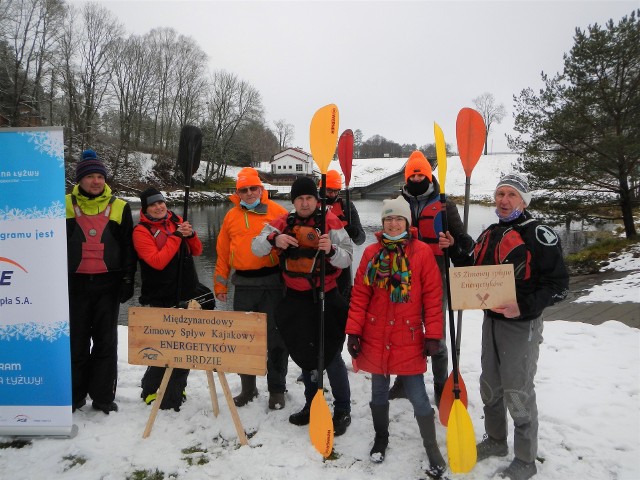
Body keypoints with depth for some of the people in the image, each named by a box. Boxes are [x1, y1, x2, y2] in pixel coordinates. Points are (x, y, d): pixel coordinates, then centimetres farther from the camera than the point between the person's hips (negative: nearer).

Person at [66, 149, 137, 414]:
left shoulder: (119, 207, 5)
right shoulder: (66, 205, 5)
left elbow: (128, 247, 5)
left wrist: (128, 280, 0)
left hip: (107, 283, 0)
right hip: (75, 283, 0)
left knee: (106, 342, 5)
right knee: (76, 341, 8)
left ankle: (103, 397, 15)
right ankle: (74, 395, 21)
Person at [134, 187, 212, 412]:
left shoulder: (176, 221, 8)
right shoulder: (141, 231, -8)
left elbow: (197, 251, 9)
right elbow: (158, 262, -21)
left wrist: (191, 235, -10)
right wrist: (176, 236, -21)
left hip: (188, 296, 6)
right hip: (161, 300, -6)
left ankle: (176, 389, 35)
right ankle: (152, 391, 20)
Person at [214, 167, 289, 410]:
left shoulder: (277, 212, -1)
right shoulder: (231, 216, 10)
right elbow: (223, 252, 13)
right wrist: (221, 284, 11)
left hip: (272, 283, -3)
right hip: (243, 286, 4)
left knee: (275, 336, 4)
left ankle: (277, 389, 19)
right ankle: (248, 387, 28)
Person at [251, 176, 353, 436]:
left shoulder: (330, 221, -9)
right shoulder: (284, 222, 2)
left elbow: (346, 258, -14)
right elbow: (257, 247, -2)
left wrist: (331, 250, -35)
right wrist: (274, 239, -22)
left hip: (325, 298, -4)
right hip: (295, 299, 5)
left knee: (330, 354, -1)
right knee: (305, 352, 17)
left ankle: (343, 410, 18)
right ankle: (312, 404, 35)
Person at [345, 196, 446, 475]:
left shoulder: (422, 252, -5)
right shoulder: (372, 252, 2)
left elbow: (433, 296, -5)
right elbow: (360, 295, 2)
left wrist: (433, 335, -7)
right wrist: (353, 331, -2)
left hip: (409, 338, -2)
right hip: (375, 337, 3)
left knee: (417, 396, 3)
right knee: (379, 392, 17)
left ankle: (432, 448, 23)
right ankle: (381, 437, 39)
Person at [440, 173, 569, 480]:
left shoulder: (539, 234, -14)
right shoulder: (489, 234, 9)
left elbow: (559, 284, -16)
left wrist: (524, 307, -28)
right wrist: (453, 249, 5)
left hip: (522, 325, -7)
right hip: (491, 320, 7)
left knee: (518, 393, 3)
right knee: (490, 386, 19)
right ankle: (496, 441, 40)